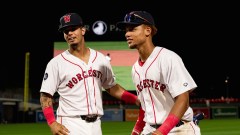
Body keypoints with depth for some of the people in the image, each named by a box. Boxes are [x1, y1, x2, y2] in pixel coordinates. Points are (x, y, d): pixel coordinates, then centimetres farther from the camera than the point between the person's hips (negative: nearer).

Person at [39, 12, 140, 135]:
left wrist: (137, 100, 4)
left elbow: (111, 87, 17)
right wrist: (52, 123, -20)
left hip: (95, 125, 5)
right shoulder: (56, 63, -3)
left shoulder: (100, 59, 9)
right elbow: (45, 97, -4)